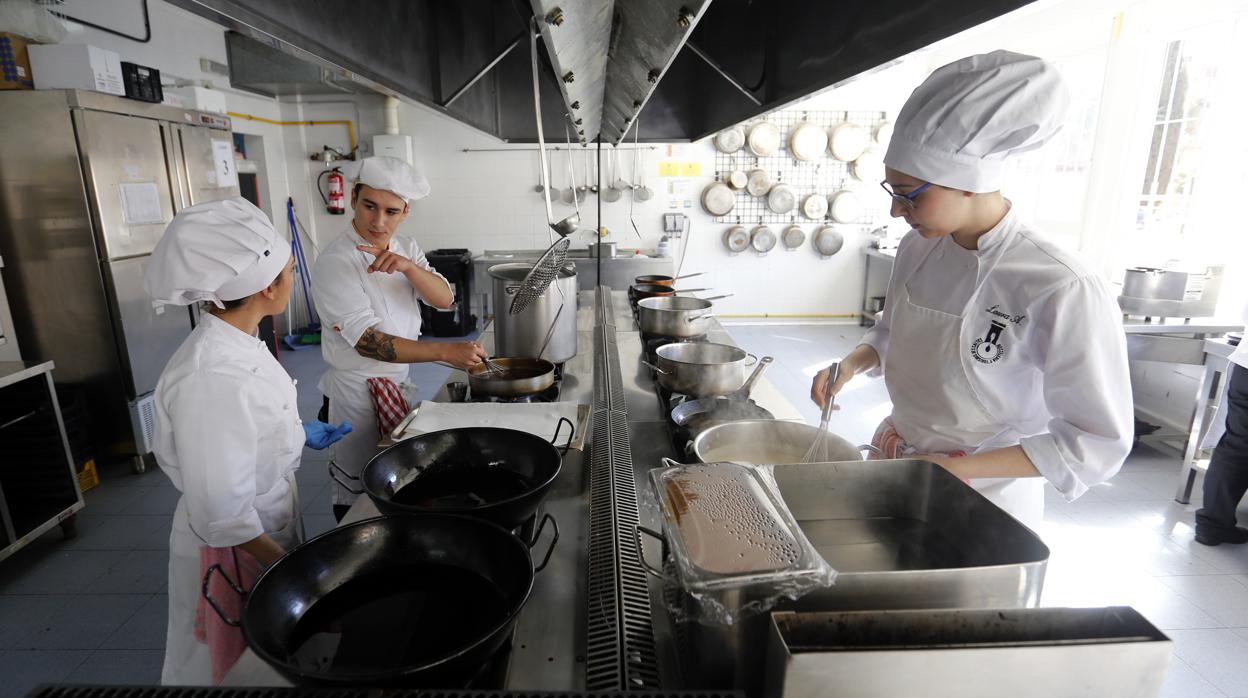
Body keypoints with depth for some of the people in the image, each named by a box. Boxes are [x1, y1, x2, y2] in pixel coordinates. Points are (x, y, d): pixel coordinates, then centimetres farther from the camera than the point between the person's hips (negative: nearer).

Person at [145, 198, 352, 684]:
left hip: (270, 527, 8)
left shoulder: (237, 344, -4)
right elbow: (222, 514, -27)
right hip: (238, 551, -8)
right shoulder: (211, 377, -32)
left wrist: (301, 434, 15)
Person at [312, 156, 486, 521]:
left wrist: (407, 267, -26)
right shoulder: (335, 262, -19)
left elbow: (445, 299, -8)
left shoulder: (406, 248, 4)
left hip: (398, 384, 7)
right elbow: (368, 342, -27)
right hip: (357, 392, -6)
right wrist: (445, 351, -36)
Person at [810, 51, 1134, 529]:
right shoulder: (917, 248, -6)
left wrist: (964, 469, -21)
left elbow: (1099, 444, -17)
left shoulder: (1061, 292, -24)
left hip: (980, 497, -5)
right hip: (895, 461, 6)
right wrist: (852, 364, -7)